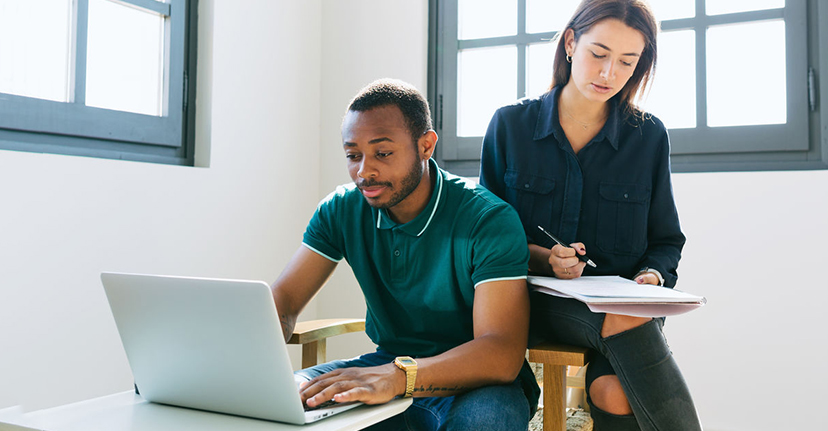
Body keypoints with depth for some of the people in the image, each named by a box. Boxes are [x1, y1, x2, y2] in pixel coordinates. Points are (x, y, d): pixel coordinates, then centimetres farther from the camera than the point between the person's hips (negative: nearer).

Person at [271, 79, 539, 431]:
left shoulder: (489, 220, -21)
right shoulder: (342, 210, -4)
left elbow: (502, 354, -30)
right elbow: (284, 297, -4)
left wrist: (397, 376, -46)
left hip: (471, 379, -4)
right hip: (387, 361, 5)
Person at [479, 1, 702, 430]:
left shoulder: (649, 136, 7)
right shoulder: (510, 124, 4)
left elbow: (665, 240, 14)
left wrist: (652, 275, -8)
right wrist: (543, 259, -14)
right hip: (537, 299, -1)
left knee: (614, 392, -32)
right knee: (626, 324, -34)